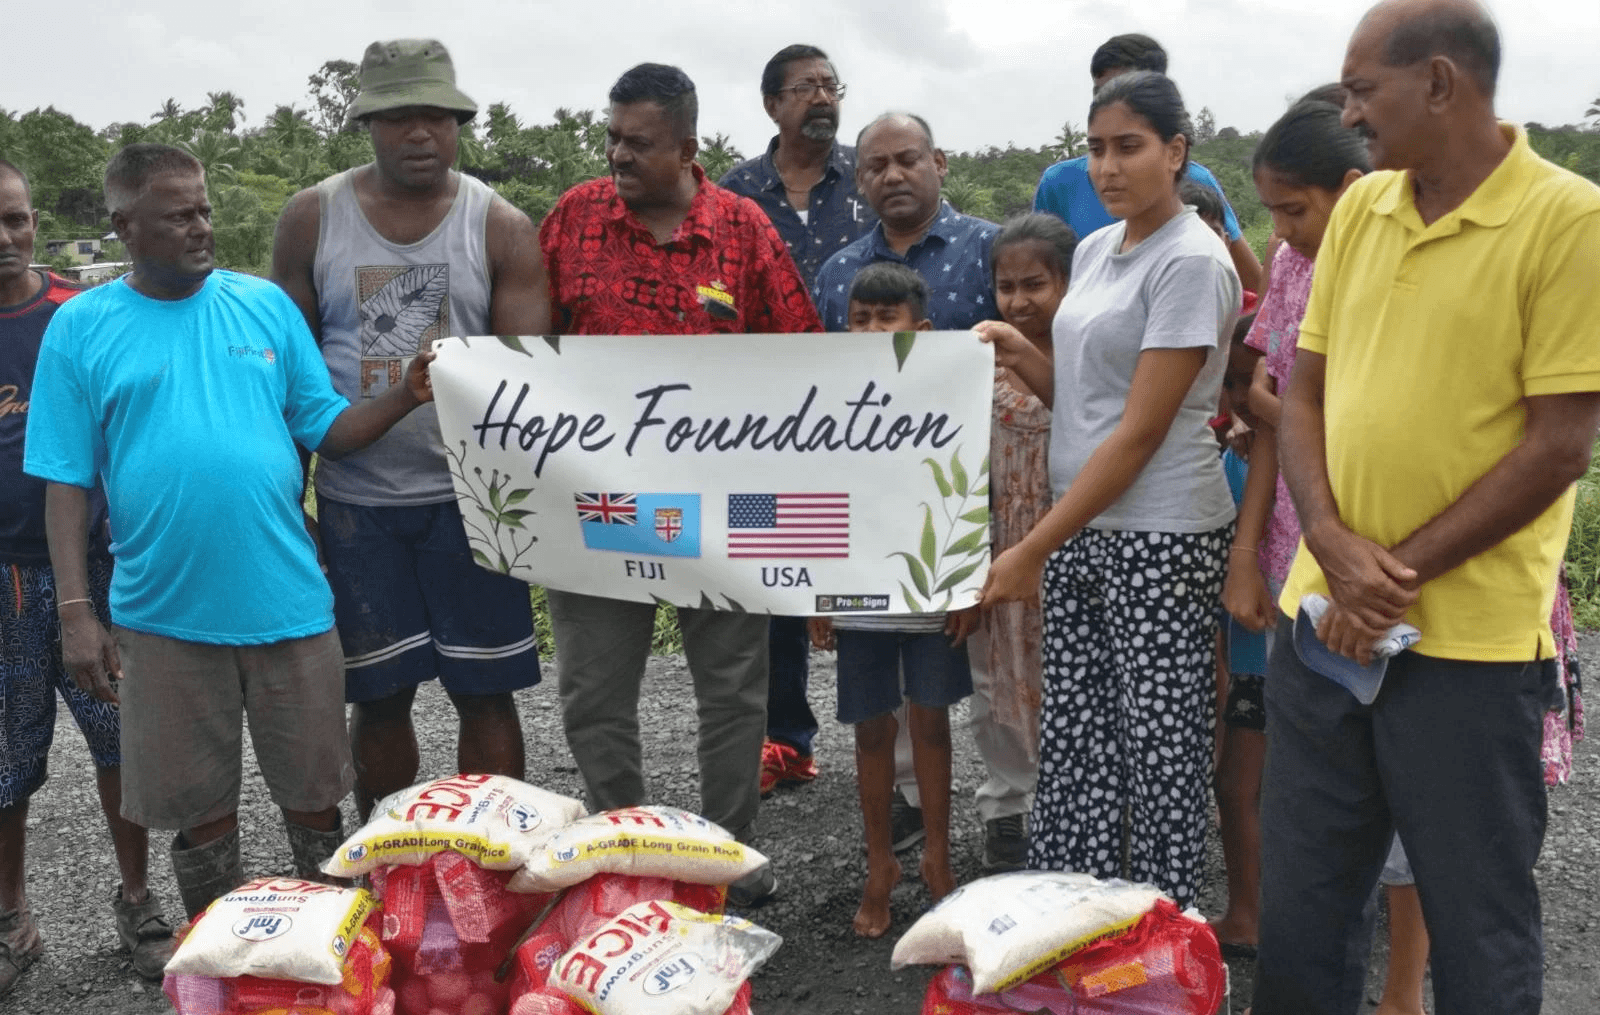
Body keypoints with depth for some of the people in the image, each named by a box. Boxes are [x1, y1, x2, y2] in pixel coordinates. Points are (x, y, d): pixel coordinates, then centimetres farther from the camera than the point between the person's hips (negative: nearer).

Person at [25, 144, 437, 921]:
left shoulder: (266, 304, 4)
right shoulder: (80, 328, 0)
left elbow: (326, 431, 5)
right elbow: (67, 482, -1)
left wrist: (405, 398, -13)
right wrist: (75, 611, -7)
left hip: (289, 606, 1)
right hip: (163, 619, -1)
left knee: (315, 801, 12)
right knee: (200, 813, 13)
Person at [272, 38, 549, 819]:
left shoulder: (501, 227, -1)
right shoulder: (312, 219, 2)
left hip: (467, 495, -1)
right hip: (354, 500, 1)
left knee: (485, 692, 4)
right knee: (378, 696, 9)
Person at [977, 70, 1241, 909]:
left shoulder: (1191, 261, -13)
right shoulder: (1094, 250, 13)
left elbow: (1141, 431, -17)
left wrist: (1032, 551, -18)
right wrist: (1019, 353, -1)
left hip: (1160, 538, -8)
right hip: (1080, 525, 8)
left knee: (1158, 752, 3)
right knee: (1070, 746, 11)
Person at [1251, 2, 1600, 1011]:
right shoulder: (1359, 209, 9)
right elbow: (1304, 393, 9)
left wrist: (1403, 574, -14)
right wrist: (1337, 549, -7)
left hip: (1468, 640, -5)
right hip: (1327, 620, 6)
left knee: (1478, 928, 9)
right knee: (1300, 908, 15)